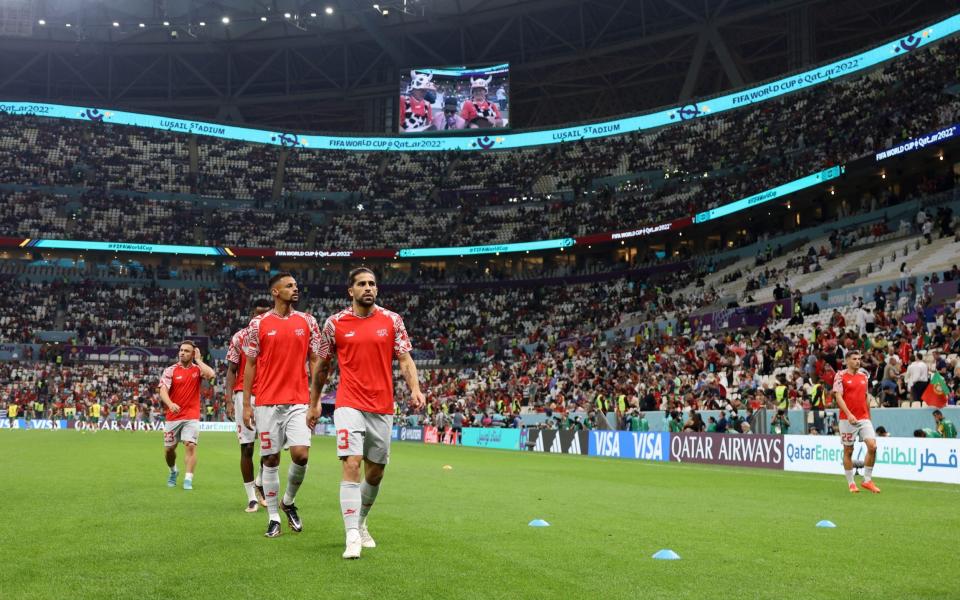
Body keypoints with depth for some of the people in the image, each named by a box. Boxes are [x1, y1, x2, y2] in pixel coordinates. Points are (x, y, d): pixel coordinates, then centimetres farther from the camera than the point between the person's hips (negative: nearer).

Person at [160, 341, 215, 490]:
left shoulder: (197, 369, 2)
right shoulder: (170, 370, 0)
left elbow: (211, 375, -20)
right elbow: (163, 391, -12)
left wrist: (198, 360, -8)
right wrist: (170, 404, -32)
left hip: (192, 417, -1)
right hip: (173, 416, 1)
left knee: (190, 445, -14)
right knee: (169, 449, 10)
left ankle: (188, 480, -12)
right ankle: (173, 472, 37)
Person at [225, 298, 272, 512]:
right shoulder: (240, 337, 3)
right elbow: (231, 370, 2)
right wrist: (229, 400, -5)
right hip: (245, 395, -1)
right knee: (247, 447, 0)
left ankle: (261, 486, 19)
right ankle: (251, 497, 9)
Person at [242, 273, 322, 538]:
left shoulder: (307, 322, 7)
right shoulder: (259, 324, 3)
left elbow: (314, 362, 9)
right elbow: (250, 365, 5)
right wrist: (246, 404, 1)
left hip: (299, 401, 1)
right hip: (267, 402, -1)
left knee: (301, 455, -10)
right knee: (271, 459, 3)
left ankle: (288, 501, 18)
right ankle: (273, 517, 15)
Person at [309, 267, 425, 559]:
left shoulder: (392, 321, 4)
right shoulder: (335, 323, 2)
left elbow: (405, 360, 2)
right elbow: (322, 366, 12)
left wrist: (415, 389, -16)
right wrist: (313, 404, 14)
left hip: (382, 408, 3)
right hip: (349, 405, -2)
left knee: (375, 473, 10)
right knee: (351, 465, -16)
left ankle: (361, 524, 33)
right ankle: (352, 537, -15)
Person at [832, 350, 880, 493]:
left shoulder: (864, 376, 12)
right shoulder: (841, 376, -3)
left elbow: (865, 398, 20)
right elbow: (838, 397, -12)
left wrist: (869, 416, 18)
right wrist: (849, 414, -24)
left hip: (864, 418, 4)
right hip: (847, 419, -4)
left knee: (872, 446, -11)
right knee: (848, 451, 4)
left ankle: (867, 480, 3)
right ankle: (851, 483, 16)